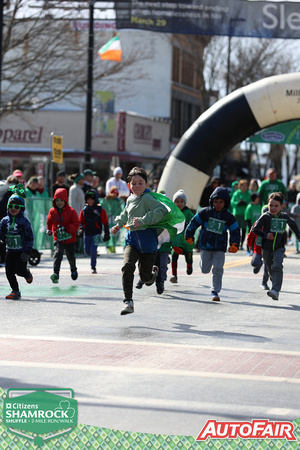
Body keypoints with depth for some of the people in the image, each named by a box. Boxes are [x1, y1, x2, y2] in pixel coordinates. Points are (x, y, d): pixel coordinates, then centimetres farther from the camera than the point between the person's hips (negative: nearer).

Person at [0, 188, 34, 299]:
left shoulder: (24, 221, -8)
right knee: (9, 272, 1)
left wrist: (27, 252, -12)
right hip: (10, 251, 5)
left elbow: (30, 238, -7)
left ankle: (27, 273, 27)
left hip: (21, 251, -4)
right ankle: (15, 291, 16)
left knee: (20, 270, -10)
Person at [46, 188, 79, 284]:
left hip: (70, 239, -1)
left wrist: (66, 229, -26)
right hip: (58, 239, 1)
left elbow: (76, 224, -14)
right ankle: (56, 274, -30)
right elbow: (49, 222, 21)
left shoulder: (71, 211, -10)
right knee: (57, 254, -22)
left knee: (71, 257, 15)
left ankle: (73, 270, 47)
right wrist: (49, 230, 10)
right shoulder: (52, 212, 2)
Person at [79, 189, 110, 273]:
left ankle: (93, 267, -3)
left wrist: (106, 234, 2)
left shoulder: (100, 210, -1)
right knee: (87, 250, 6)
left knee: (93, 250, -14)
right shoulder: (84, 210, 6)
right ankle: (94, 258, 38)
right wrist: (81, 228, -12)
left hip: (96, 234, -4)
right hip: (87, 234, 4)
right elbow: (80, 221, 9)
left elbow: (105, 222, 3)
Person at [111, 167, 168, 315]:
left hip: (148, 241, -5)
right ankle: (128, 302, -20)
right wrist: (119, 224, 16)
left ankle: (154, 271, 43)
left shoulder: (147, 198, -12)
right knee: (127, 266, -21)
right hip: (132, 239, 5)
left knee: (145, 278, 3)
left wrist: (142, 221, -29)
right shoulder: (130, 200, 11)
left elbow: (162, 210, -27)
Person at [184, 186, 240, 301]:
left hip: (220, 248, 0)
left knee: (218, 270, -8)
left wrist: (234, 245, -6)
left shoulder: (229, 217, 0)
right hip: (205, 246, 0)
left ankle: (215, 292, 2)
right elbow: (194, 223, 8)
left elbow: (235, 231, 6)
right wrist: (188, 236, 14)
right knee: (205, 270, 5)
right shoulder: (205, 212, -3)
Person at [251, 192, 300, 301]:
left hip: (279, 248, -1)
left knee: (277, 266, -22)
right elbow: (254, 229, -10)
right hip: (267, 248, 1)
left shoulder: (285, 217, 0)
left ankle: (275, 291, -31)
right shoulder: (265, 217, -8)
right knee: (270, 270, 11)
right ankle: (276, 286, 34)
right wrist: (265, 235, -20)